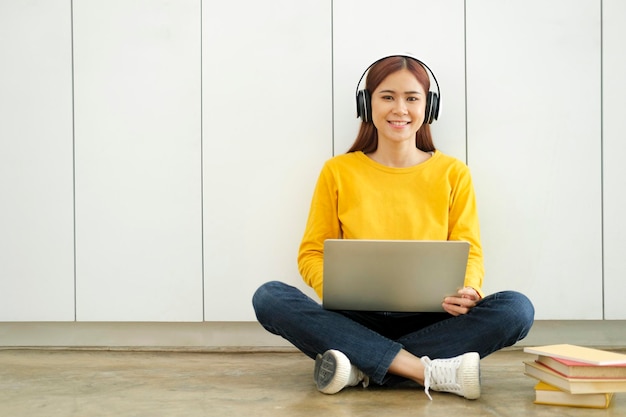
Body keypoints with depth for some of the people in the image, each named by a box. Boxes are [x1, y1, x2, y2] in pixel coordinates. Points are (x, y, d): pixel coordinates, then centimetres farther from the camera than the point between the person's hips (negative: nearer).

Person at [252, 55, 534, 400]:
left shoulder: (453, 173, 8)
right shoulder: (338, 172, 7)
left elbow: (469, 252, 6)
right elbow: (312, 253, 7)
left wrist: (467, 290, -18)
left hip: (430, 320, 0)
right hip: (356, 320, 0)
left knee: (517, 308, -25)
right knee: (269, 297, -26)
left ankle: (364, 367, -25)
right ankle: (433, 372, -30)